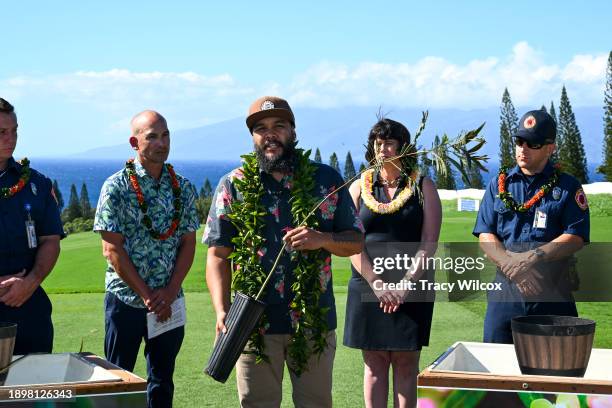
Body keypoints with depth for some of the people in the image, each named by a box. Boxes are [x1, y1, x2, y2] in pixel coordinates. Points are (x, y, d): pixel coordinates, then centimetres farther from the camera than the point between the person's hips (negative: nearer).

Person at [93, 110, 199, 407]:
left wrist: (169, 293, -8)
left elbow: (188, 244, 4)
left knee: (162, 381, 11)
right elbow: (112, 249, -10)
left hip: (169, 303, 4)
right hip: (126, 299, -3)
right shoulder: (116, 187, -6)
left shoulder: (183, 188, 5)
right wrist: (147, 295, -14)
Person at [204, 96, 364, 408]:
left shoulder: (326, 180, 5)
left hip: (314, 322, 1)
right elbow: (218, 256, 0)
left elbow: (356, 241, 8)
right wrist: (222, 312, -14)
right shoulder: (233, 186, 3)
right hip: (254, 323, -1)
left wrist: (322, 239, -14)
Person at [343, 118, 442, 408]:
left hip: (411, 289, -1)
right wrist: (376, 282, -11)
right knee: (374, 363, 4)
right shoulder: (359, 188, 9)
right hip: (367, 286, 2)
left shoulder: (423, 187, 5)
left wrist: (406, 283, -13)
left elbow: (429, 242, -2)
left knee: (406, 363, 1)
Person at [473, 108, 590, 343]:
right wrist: (511, 264, -13)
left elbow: (575, 238, -4)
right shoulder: (499, 185, 13)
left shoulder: (568, 187, 6)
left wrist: (534, 257, -18)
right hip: (506, 291, 2)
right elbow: (485, 236, 5)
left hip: (553, 293, -2)